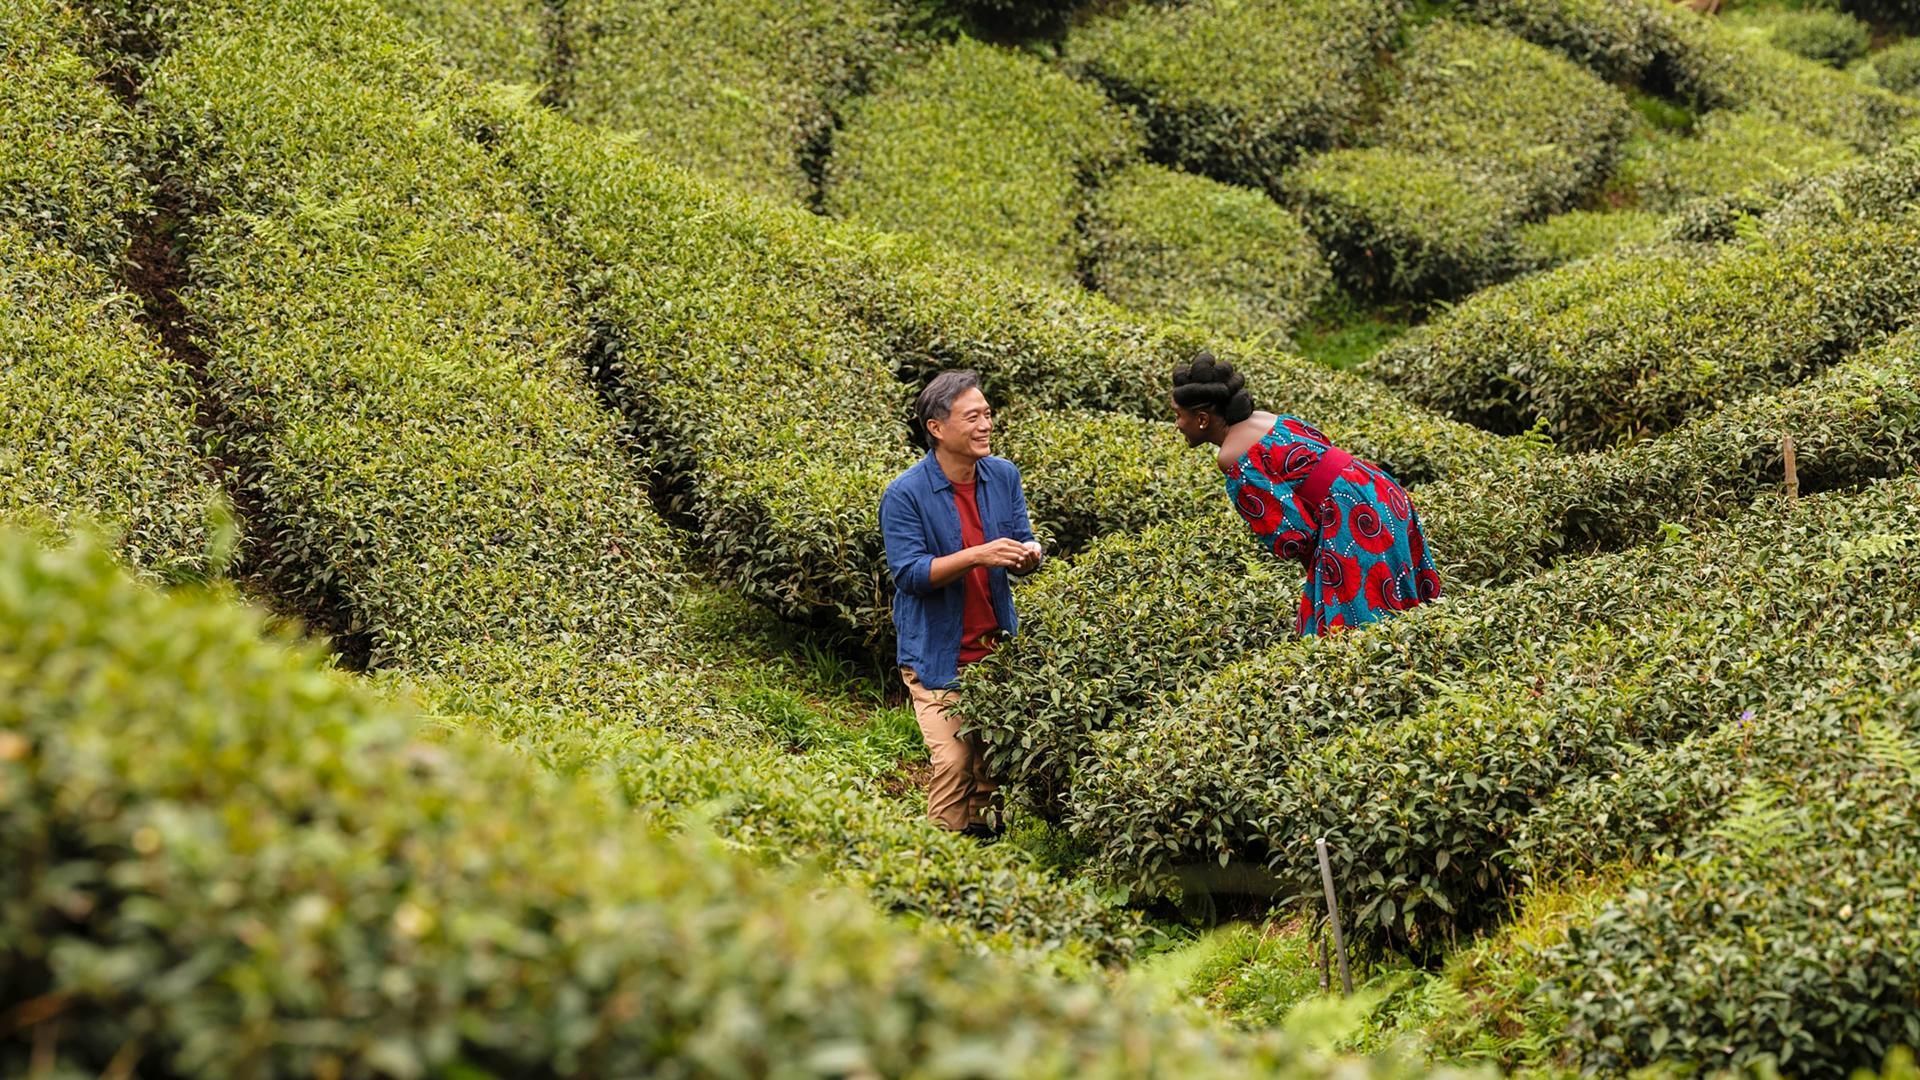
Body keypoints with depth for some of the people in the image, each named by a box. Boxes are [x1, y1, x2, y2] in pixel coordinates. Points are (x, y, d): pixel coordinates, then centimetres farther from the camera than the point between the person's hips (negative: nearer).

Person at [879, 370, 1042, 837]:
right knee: (954, 764, -9)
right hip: (938, 655, -5)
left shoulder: (1004, 476, 1)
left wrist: (1029, 553, -19)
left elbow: (1023, 544, 6)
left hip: (998, 650, 5)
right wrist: (977, 556, -30)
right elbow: (909, 573, -18)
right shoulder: (905, 494, -15)